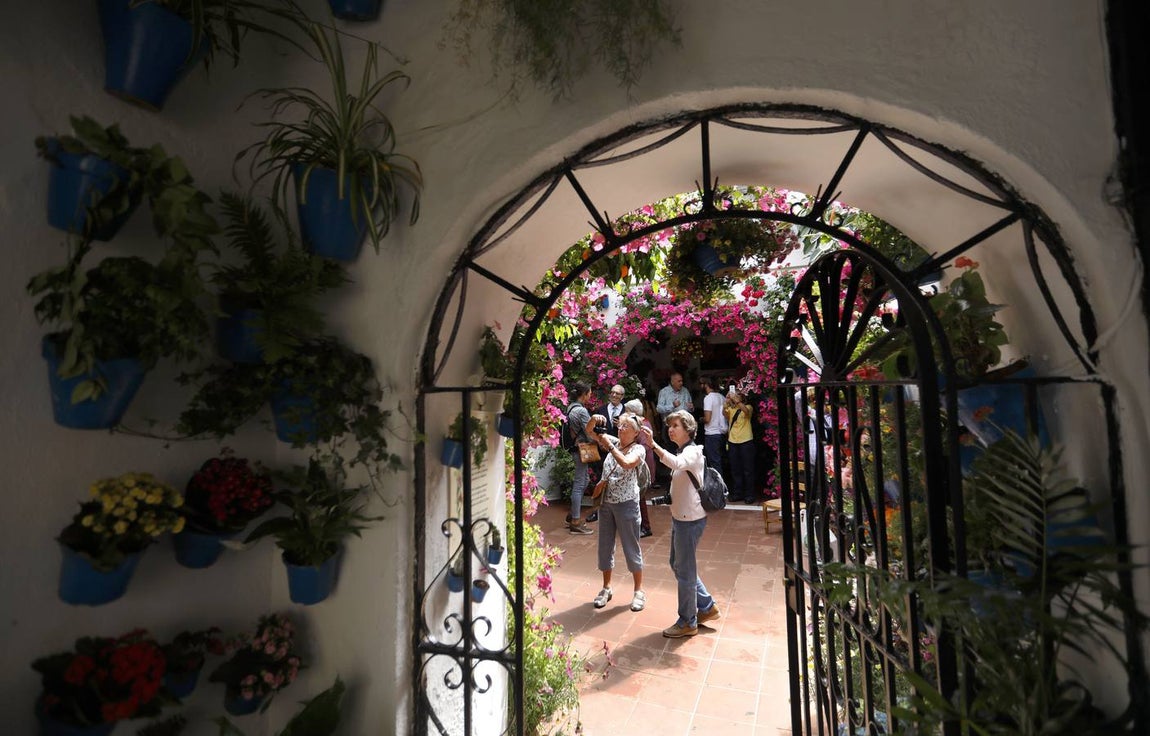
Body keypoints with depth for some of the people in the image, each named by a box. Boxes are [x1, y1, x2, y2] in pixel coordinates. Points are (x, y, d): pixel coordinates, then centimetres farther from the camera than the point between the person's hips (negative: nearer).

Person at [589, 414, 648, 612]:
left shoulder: (638, 449, -9)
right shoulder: (614, 442, 4)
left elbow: (626, 464, -28)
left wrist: (610, 445, -28)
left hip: (626, 504, -5)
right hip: (606, 502, 5)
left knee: (631, 548, 6)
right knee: (605, 546, 13)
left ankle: (639, 591, 24)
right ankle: (606, 588, 30)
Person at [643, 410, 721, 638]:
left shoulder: (692, 452, -18)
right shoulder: (683, 452, 13)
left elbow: (676, 463, -41)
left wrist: (652, 444, -49)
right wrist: (672, 499, 8)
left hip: (690, 519, -10)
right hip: (680, 517, 10)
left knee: (685, 570, 3)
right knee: (678, 565, 19)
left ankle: (688, 622, 19)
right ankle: (707, 606, 34)